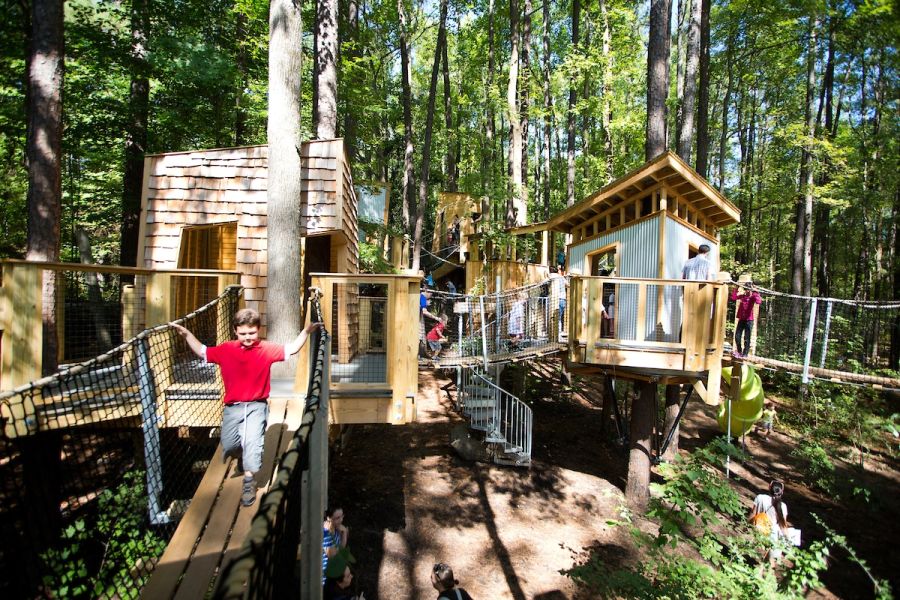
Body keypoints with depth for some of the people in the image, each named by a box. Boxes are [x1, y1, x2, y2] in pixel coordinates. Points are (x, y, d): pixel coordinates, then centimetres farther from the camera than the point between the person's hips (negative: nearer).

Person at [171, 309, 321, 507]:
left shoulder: (267, 349, -4)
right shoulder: (226, 350, 1)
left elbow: (292, 349, -1)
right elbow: (202, 351, 14)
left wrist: (307, 331, -14)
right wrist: (185, 334, 7)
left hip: (257, 406, -2)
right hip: (232, 407, 2)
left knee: (253, 440, -18)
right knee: (228, 445, -5)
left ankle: (249, 480, 2)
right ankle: (243, 456, 33)